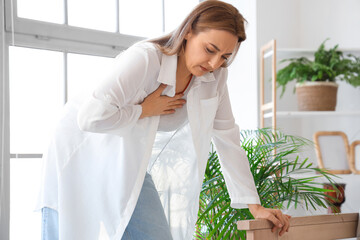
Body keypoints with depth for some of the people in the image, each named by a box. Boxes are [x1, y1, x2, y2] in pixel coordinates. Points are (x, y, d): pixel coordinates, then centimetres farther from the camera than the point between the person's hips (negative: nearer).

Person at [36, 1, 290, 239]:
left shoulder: (214, 76, -7)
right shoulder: (145, 58, -28)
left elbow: (227, 137, -1)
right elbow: (92, 117, -37)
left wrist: (255, 206, -2)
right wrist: (145, 110, -23)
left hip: (128, 169, 6)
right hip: (84, 157, -5)